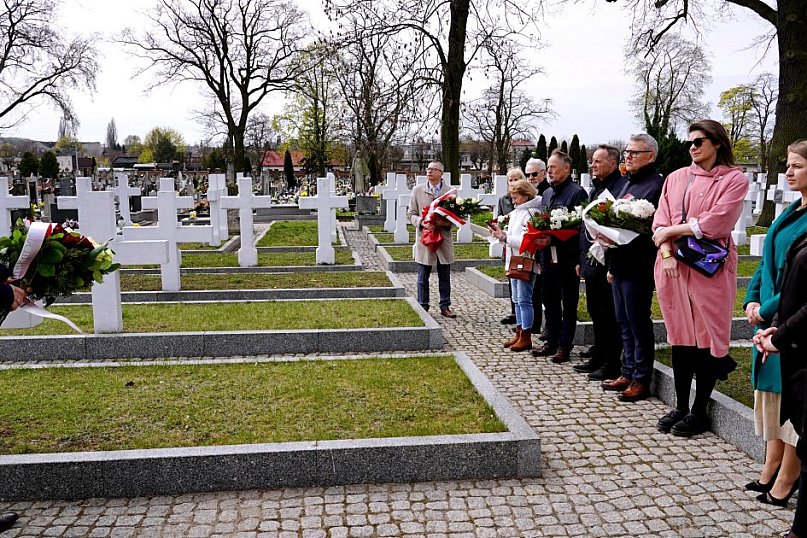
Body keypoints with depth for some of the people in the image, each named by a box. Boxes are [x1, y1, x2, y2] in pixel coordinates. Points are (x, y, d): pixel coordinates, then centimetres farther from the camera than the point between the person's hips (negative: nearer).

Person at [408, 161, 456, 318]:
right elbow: (412, 214, 5)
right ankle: (423, 307, 15)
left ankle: (445, 306, 20)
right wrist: (422, 223, -15)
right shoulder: (418, 190, 3)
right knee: (423, 276, 5)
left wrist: (446, 223, -16)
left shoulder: (450, 191, 2)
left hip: (444, 238, 0)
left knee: (445, 276, 9)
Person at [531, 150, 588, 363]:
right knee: (549, 301, 14)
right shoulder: (547, 193, 15)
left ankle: (564, 346, 11)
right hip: (548, 257, 8)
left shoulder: (577, 192, -10)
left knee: (568, 304, 4)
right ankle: (551, 341, 25)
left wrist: (552, 240, -21)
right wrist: (538, 236, 5)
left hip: (568, 258, -8)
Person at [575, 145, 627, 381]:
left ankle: (612, 365, 10)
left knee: (609, 316, 0)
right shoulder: (594, 190, 16)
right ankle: (598, 358, 28)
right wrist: (582, 259, 18)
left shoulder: (623, 187, -14)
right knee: (595, 313, 16)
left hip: (607, 264, -9)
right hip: (591, 263, 9)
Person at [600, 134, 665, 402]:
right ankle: (628, 373, 26)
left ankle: (641, 380, 10)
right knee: (624, 322, 15)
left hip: (638, 267, -9)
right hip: (620, 264, 9)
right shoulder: (630, 184, 19)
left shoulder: (656, 184, -11)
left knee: (639, 324, -1)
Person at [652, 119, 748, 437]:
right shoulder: (676, 179, 14)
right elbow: (661, 220, 7)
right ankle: (681, 407, 19)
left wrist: (672, 231, -6)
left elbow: (716, 223, -12)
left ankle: (699, 411, 12)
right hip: (673, 266, 4)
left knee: (707, 338, 1)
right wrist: (666, 251, -9)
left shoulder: (734, 180, 0)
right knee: (680, 337, 9)